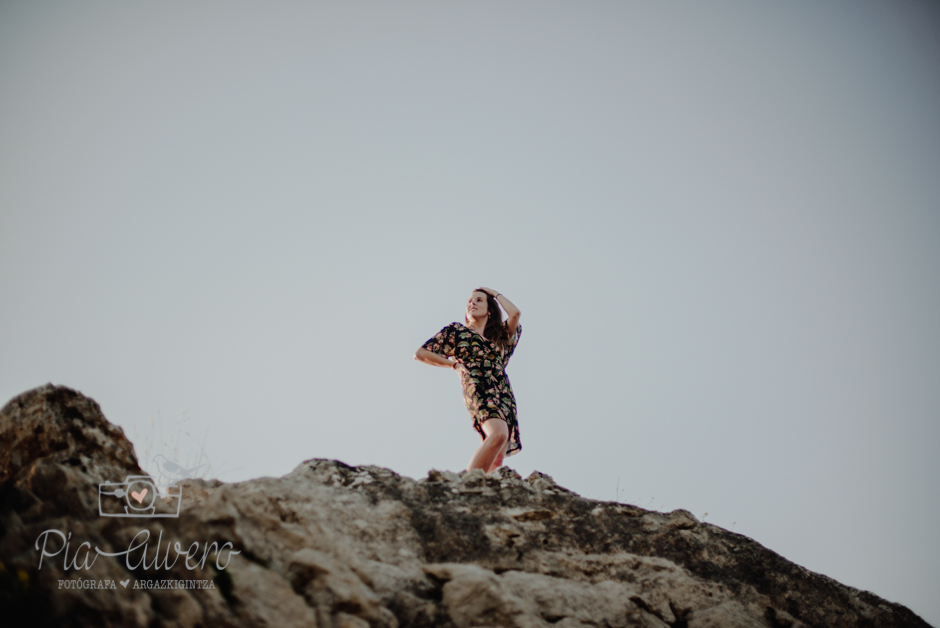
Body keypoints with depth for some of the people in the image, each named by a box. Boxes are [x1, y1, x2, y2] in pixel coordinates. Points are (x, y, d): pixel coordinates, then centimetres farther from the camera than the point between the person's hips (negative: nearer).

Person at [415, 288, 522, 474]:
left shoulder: (500, 336, 25)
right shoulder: (456, 330, 16)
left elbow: (515, 313, 6)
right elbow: (420, 353, 13)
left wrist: (496, 294, 22)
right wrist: (455, 364, 7)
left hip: (504, 395, 5)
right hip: (478, 390, -5)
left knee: (496, 462, -8)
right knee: (499, 433, -33)